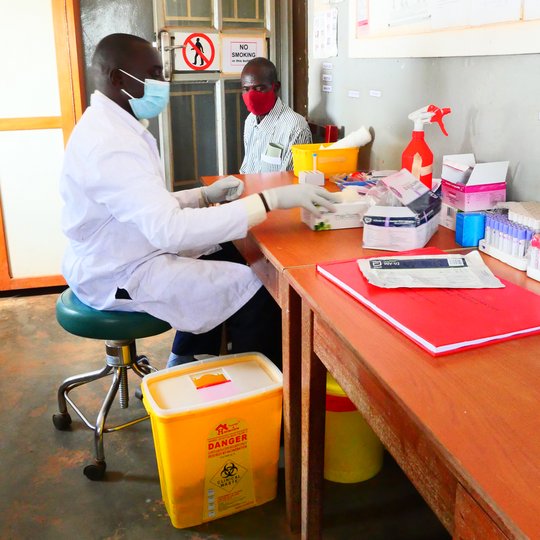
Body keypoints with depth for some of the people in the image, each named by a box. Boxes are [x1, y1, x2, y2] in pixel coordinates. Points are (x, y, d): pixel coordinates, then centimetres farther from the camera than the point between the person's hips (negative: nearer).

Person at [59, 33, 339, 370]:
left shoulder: (115, 126, 7)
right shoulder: (110, 142, -26)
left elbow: (152, 209, 13)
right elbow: (169, 230, -37)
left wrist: (207, 196, -2)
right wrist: (271, 199, -37)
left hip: (128, 257, 11)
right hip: (120, 278, -10)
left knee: (225, 252, 23)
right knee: (257, 291, -14)